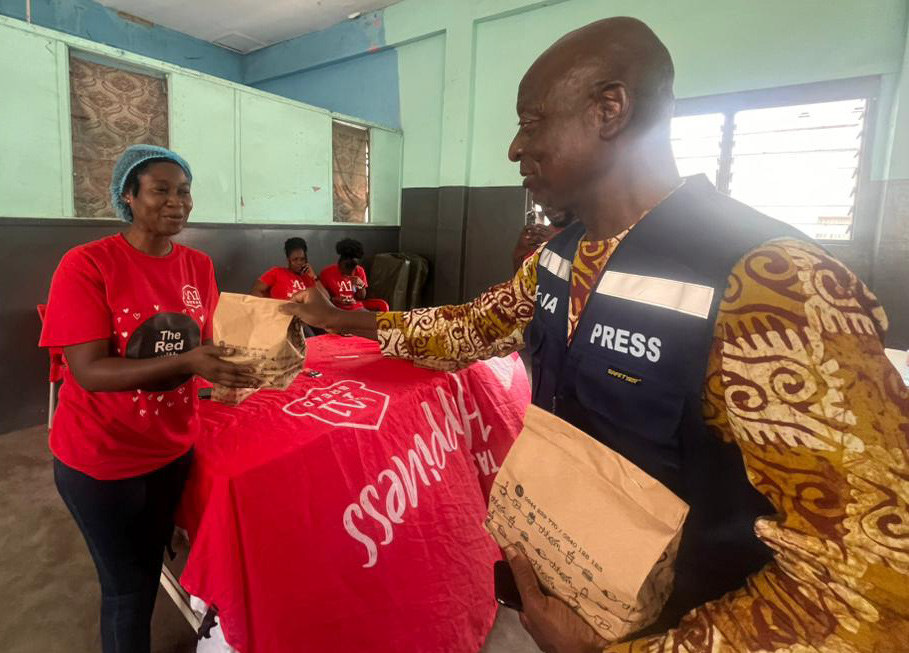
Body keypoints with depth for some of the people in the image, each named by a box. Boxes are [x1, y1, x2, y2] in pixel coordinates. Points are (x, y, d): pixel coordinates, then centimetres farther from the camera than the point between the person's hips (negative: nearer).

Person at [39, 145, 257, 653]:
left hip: (174, 447, 5)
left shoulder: (199, 266, -1)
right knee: (127, 586, 12)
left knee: (152, 568, 24)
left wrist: (227, 366, -13)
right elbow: (89, 371, -23)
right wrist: (187, 363, -34)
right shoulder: (87, 265, -18)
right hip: (102, 458, -5)